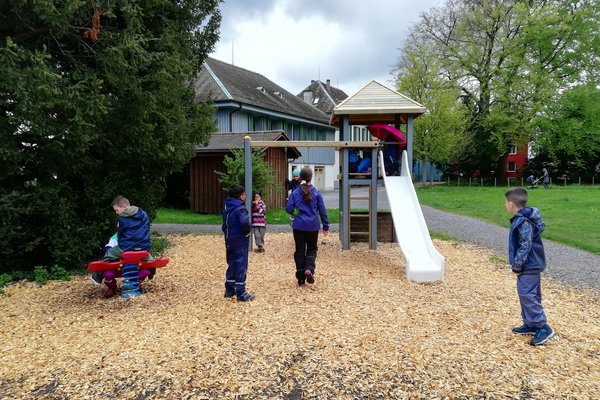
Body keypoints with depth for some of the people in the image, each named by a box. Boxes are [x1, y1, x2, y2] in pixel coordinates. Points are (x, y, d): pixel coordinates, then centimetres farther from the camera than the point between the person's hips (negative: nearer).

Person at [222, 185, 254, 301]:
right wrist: (247, 231, -17)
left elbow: (224, 225, 16)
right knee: (241, 266, 0)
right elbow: (245, 222, -35)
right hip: (240, 242, -8)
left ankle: (229, 290, 26)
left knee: (232, 265, 18)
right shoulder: (240, 209, -18)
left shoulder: (226, 207, 9)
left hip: (229, 241, 8)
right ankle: (241, 293, 5)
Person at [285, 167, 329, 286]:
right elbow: (322, 210, -1)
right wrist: (326, 226, 6)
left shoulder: (295, 193, -4)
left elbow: (288, 208, -5)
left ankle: (301, 279, 13)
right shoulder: (316, 193, -4)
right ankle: (309, 269, -9)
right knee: (312, 249, 17)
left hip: (298, 226, 1)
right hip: (313, 227, 0)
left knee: (300, 251, 10)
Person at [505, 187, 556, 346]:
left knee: (527, 296, -7)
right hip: (530, 265, 11)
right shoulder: (523, 218, 11)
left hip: (528, 266, -11)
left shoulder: (523, 222, -21)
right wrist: (517, 264, 17)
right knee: (526, 295, 16)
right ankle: (530, 324, 25)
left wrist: (517, 265, -17)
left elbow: (525, 246, -24)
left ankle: (543, 328, -2)